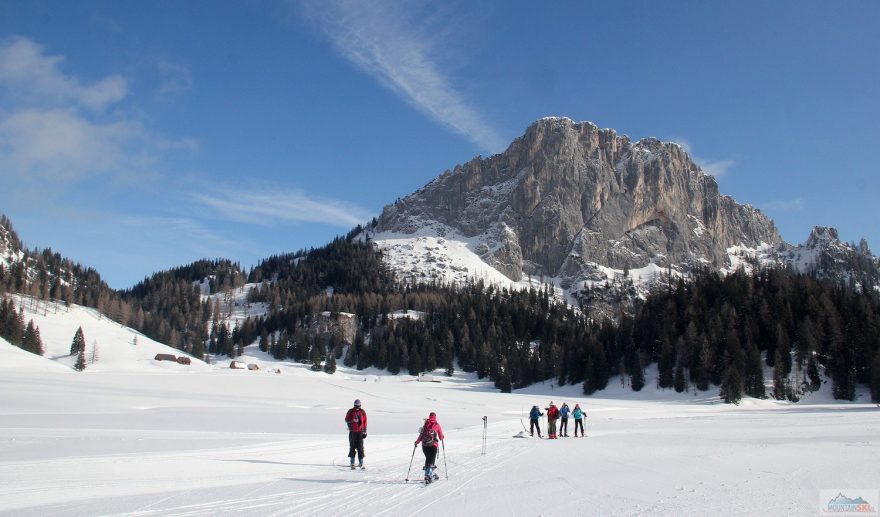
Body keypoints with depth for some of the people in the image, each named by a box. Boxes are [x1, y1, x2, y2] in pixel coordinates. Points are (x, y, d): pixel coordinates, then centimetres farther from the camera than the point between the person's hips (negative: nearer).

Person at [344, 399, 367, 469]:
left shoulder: (362, 412, 4)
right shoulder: (350, 411, 1)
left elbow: (365, 422, 7)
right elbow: (346, 420, 1)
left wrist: (365, 431, 4)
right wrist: (352, 420, -20)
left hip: (360, 432, 1)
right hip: (352, 432, -1)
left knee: (360, 447, -2)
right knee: (352, 447, 1)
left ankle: (361, 463, 4)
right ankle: (352, 463, 8)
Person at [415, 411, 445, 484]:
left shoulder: (425, 424, 3)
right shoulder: (437, 425, -1)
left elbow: (421, 435, 1)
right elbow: (441, 437, 5)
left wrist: (417, 442, 17)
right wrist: (441, 438, 29)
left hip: (424, 445, 3)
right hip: (433, 445, -3)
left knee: (428, 459, 19)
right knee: (431, 461, 0)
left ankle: (432, 474, 24)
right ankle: (428, 475, -14)